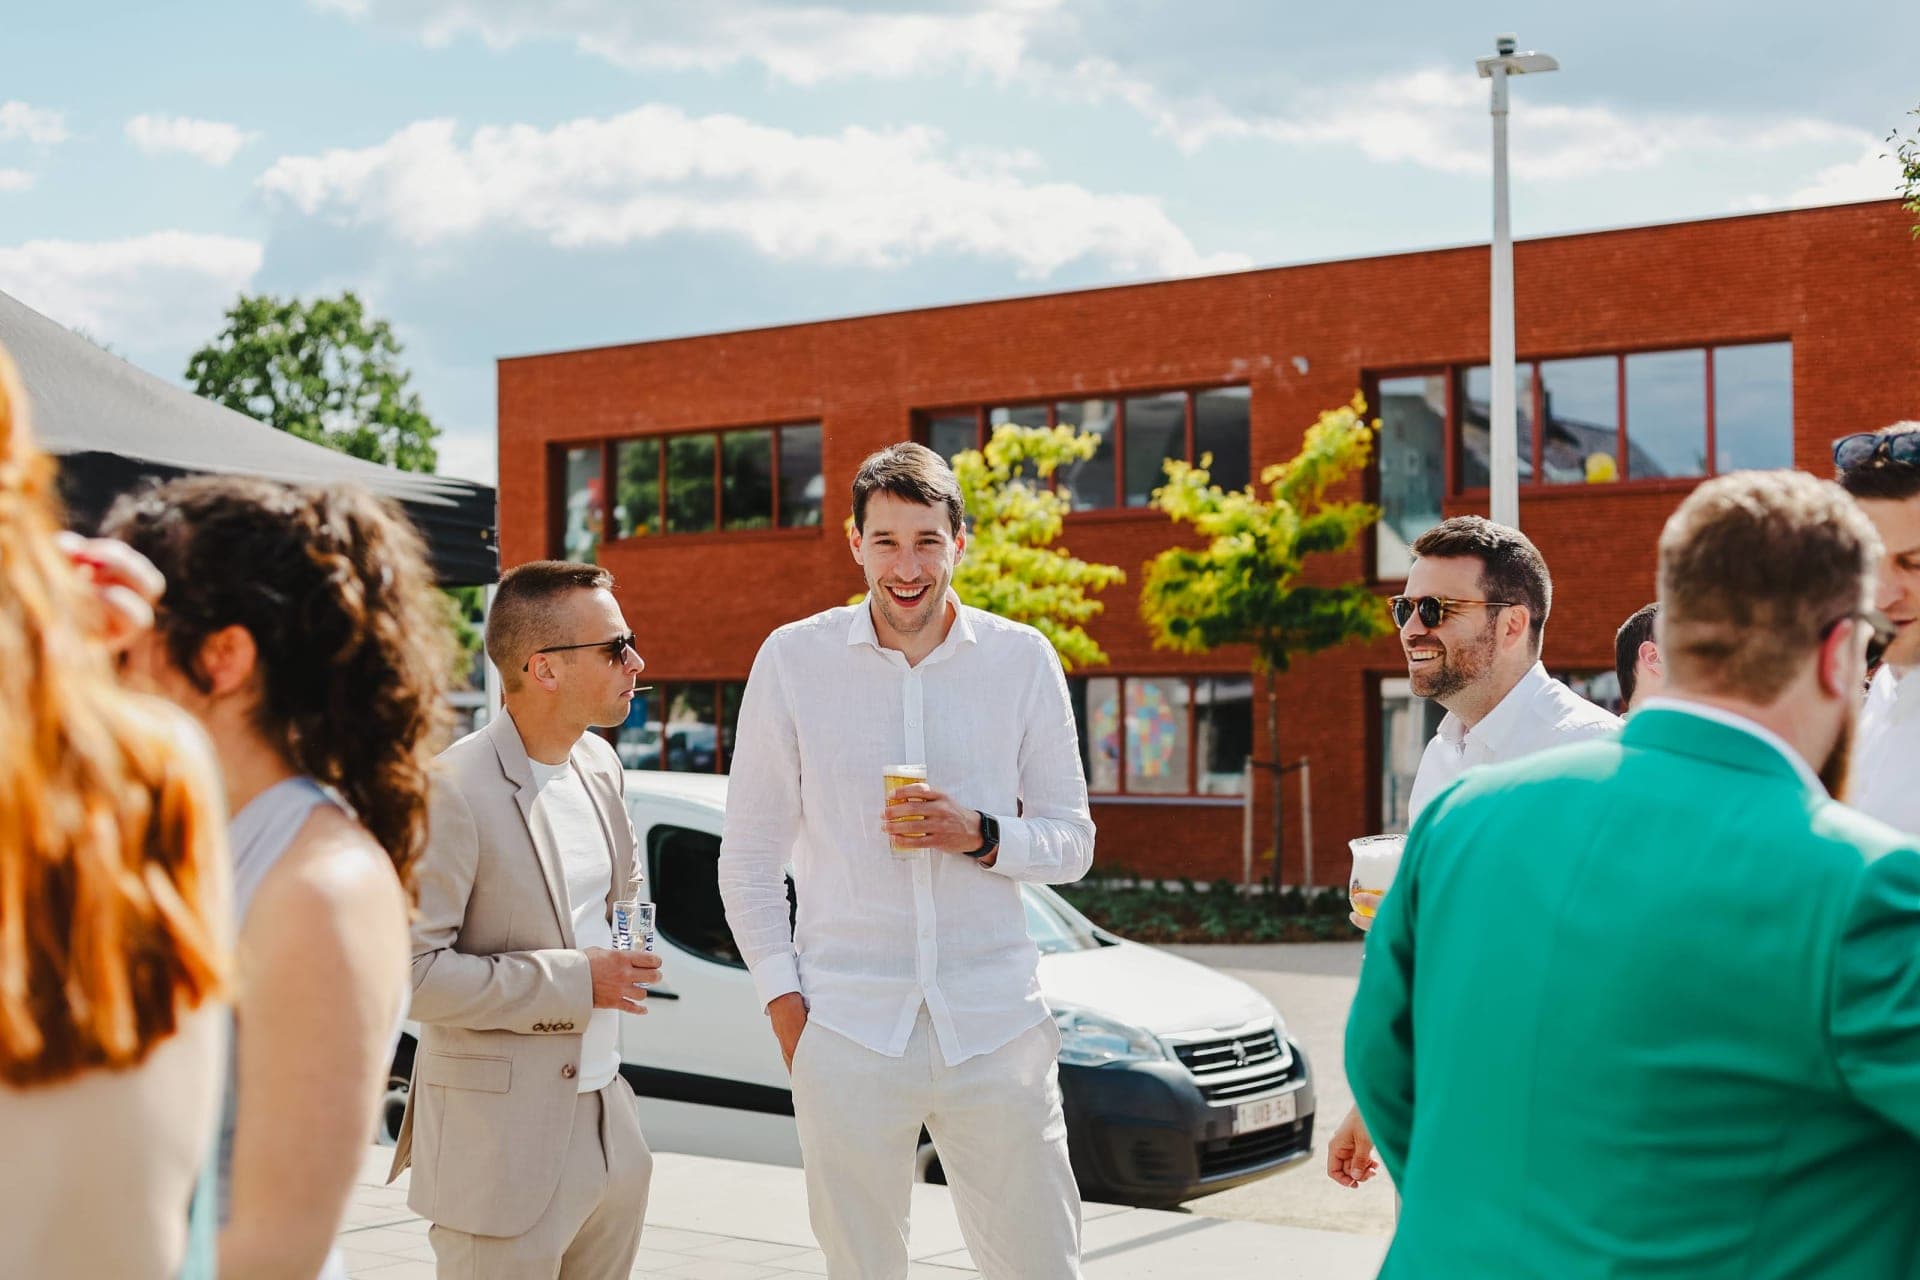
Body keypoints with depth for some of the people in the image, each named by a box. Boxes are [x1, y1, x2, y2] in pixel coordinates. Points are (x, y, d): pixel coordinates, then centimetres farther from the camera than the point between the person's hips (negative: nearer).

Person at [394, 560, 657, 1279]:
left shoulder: (599, 763, 9)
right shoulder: (454, 791, -17)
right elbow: (409, 972, -22)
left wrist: (623, 961, 9)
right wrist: (574, 981, -19)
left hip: (610, 1129, 8)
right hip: (505, 1147, -7)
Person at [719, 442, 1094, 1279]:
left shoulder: (1022, 658, 4)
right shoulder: (793, 659, 2)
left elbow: (1073, 842, 8)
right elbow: (748, 853, 7)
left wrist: (979, 835, -11)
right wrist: (781, 997, -1)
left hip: (996, 1021, 1)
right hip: (846, 1023, 0)